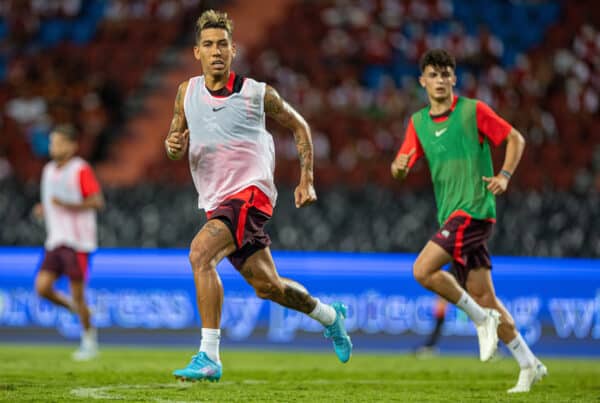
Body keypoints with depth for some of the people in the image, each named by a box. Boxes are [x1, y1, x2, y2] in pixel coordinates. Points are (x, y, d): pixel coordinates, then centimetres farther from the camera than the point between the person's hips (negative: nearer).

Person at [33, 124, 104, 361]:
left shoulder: (81, 170, -8)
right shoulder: (49, 170, 14)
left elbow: (98, 201, -12)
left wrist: (69, 206, -21)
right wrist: (43, 210, 5)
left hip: (77, 242, -7)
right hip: (55, 240, 7)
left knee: (77, 294, -3)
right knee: (42, 287, -8)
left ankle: (89, 340, 14)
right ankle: (74, 308, 19)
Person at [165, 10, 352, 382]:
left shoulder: (257, 93, -6)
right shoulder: (187, 92, 6)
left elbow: (299, 127, 9)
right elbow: (178, 148, 15)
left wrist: (306, 181, 3)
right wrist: (174, 146, -10)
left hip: (250, 194, -6)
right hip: (216, 202, 6)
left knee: (200, 253, -29)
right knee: (267, 286, 15)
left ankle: (209, 357, -28)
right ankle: (330, 315, 45)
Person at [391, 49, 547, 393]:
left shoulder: (473, 110, -2)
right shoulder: (418, 122, 13)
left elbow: (516, 139, 3)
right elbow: (401, 168, 11)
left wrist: (505, 176, -12)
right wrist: (399, 167, -13)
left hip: (474, 209, -6)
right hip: (451, 216, 6)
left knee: (424, 270, -20)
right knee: (482, 296, 5)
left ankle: (482, 318, -4)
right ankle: (529, 365, 12)